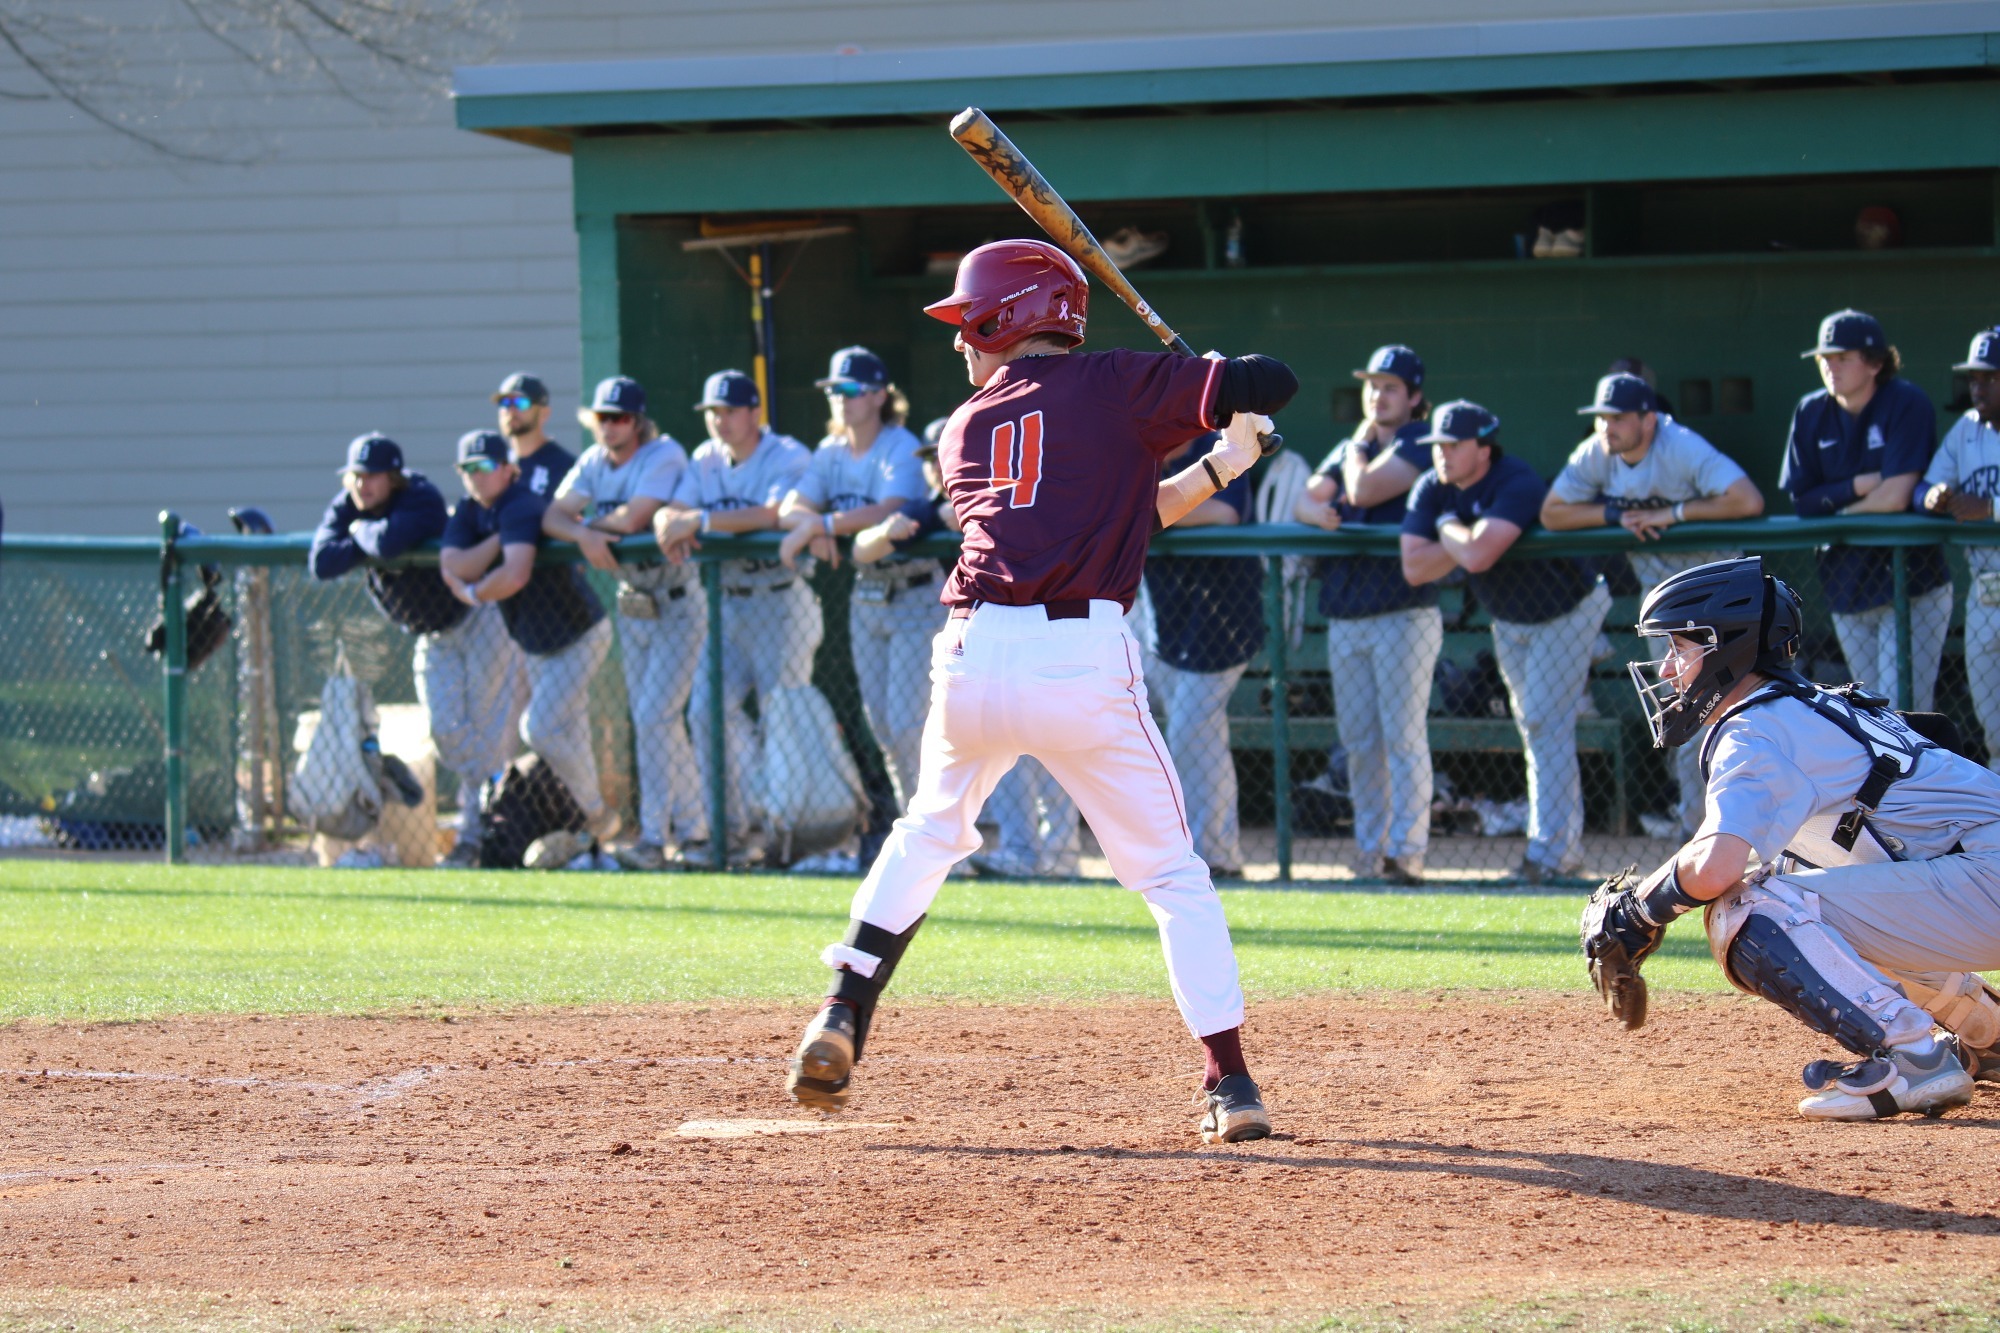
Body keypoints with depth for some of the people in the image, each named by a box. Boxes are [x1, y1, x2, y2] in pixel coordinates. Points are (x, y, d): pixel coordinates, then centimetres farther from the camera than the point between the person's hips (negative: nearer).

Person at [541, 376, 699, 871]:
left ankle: (654, 837, -11)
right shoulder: (594, 462, 3)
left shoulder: (664, 455, -18)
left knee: (654, 717, -14)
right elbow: (553, 515, -5)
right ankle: (691, 826, 19)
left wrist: (589, 520, -9)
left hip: (677, 603, -8)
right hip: (631, 603, 8)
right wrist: (584, 533, -25)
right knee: (648, 721, 10)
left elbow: (631, 519, -28)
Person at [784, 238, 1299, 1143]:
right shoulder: (1118, 386, 6)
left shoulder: (966, 430, 18)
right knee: (1171, 874, 9)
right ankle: (1230, 1084, 2)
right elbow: (1270, 386, 0)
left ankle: (842, 1018, 17)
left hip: (974, 658, 3)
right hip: (1086, 662, -3)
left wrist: (1215, 468, 24)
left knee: (930, 832, 29)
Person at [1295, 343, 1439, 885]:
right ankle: (1370, 850, 13)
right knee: (1358, 742, 7)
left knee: (1403, 737, -10)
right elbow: (1306, 501, 15)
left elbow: (1364, 490, -16)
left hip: (1404, 612, -7)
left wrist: (1358, 446, 3)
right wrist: (1322, 513, -8)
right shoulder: (1350, 449, 20)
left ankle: (1406, 851, -11)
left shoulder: (1421, 443, -5)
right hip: (1344, 616, 7)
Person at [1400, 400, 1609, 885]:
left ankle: (1548, 851, -14)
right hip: (1508, 622, 8)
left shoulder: (1516, 485, -33)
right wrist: (1463, 540, -30)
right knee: (1535, 729, 13)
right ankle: (1568, 846, 22)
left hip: (1565, 612, -8)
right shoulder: (1431, 490, -11)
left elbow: (1478, 555, -46)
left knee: (1546, 725, -15)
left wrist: (1449, 529, -25)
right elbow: (1414, 567, -18)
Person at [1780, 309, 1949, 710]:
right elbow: (1801, 499, 1)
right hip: (1847, 587, 6)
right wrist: (1860, 485, -12)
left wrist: (1837, 507, -4)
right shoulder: (1811, 414, 4)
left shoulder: (1907, 405, -11)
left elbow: (1895, 497, -19)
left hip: (1910, 584, -6)